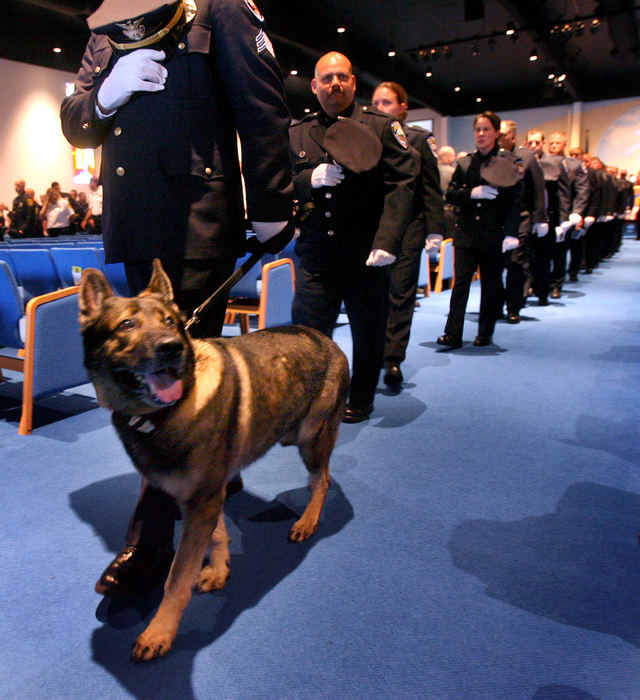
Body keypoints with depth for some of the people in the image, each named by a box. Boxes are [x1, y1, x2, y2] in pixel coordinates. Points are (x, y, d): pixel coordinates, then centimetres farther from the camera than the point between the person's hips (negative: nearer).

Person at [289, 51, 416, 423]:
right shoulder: (298, 134, 13)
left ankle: (361, 401, 28)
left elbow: (402, 184, -5)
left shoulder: (382, 126, 5)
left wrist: (386, 240, -18)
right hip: (316, 255, 2)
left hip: (367, 255, -1)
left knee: (369, 333, 9)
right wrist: (309, 179, -11)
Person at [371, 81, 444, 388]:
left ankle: (393, 360, 1)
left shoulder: (420, 138, 5)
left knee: (400, 293, -2)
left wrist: (435, 230, -4)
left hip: (409, 227, -2)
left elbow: (432, 189, 4)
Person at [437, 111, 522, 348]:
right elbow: (450, 194, 5)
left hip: (494, 235, -2)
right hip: (467, 232, 2)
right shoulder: (465, 162, 10)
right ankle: (453, 334, -2)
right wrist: (472, 193, -13)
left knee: (491, 285, 6)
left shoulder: (509, 162, 1)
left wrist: (511, 234, -14)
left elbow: (515, 201, -4)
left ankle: (485, 333, 18)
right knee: (461, 281, -4)